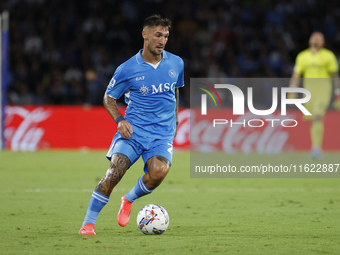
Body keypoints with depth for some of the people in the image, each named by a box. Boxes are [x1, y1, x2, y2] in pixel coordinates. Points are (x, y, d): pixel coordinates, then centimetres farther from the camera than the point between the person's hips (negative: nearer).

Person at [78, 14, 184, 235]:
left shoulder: (176, 64, 6)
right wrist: (120, 120, -8)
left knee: (159, 171, -27)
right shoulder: (128, 69, -3)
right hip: (133, 130, -2)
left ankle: (129, 200, 4)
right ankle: (88, 223, -9)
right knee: (115, 171, -22)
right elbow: (109, 98, 9)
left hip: (163, 133, 2)